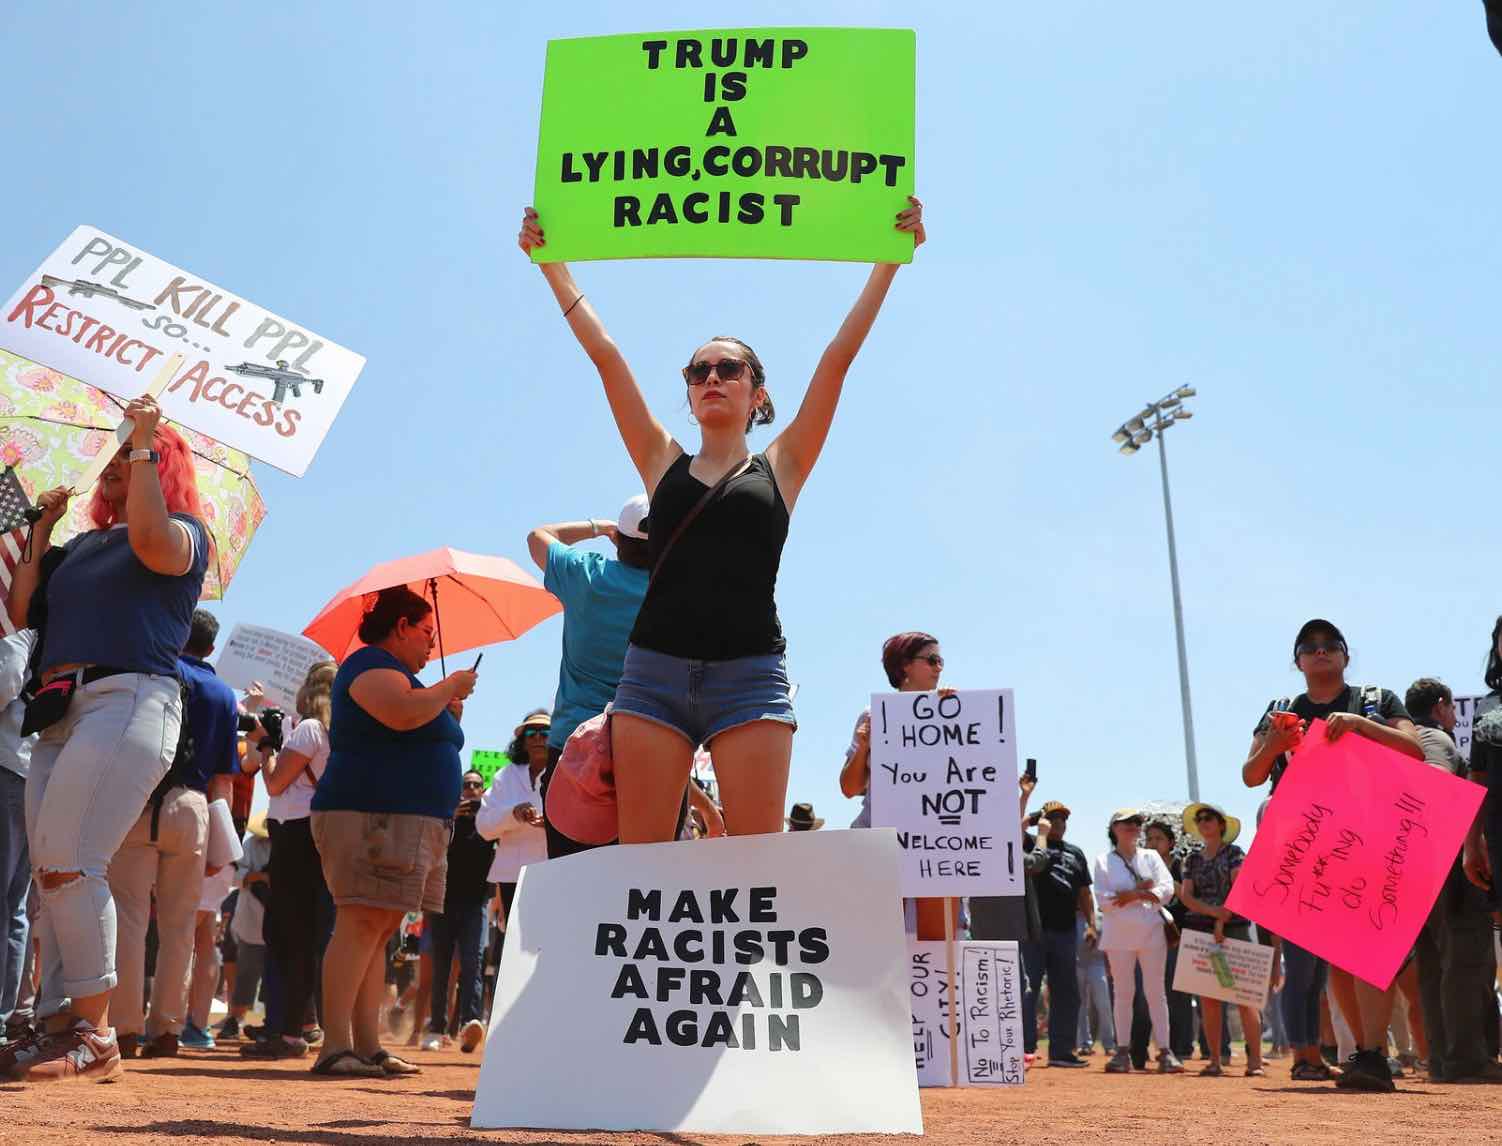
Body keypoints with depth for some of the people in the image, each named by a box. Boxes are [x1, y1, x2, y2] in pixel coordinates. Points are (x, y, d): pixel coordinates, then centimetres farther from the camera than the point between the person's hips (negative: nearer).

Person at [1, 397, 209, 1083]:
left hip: (128, 701, -8)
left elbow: (149, 539, -19)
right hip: (60, 711, 8)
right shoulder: (83, 545, 24)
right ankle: (60, 1022, 5)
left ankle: (94, 1032, -11)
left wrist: (146, 441, -10)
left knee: (66, 864, -16)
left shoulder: (184, 531, 6)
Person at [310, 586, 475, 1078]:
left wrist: (449, 713, 18)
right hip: (372, 815, -10)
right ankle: (335, 1046, -18)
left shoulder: (396, 671, 27)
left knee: (378, 932, 5)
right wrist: (450, 687, -8)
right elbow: (402, 714, -24)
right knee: (362, 924, -16)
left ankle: (368, 1046, 4)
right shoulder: (371, 663, -5)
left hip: (413, 820, 10)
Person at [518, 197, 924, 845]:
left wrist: (889, 261, 9)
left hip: (751, 676, -1)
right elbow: (604, 353, 16)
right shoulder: (663, 463, 17)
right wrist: (551, 261, 17)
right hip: (653, 673, 2)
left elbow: (839, 358, 10)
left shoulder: (780, 467, 13)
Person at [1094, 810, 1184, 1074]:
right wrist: (1141, 891, -9)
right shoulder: (1103, 861, 5)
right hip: (1119, 935, -1)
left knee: (1156, 992, 0)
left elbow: (1167, 889, -2)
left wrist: (1133, 895, -11)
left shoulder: (1151, 857, 11)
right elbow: (1105, 901, -6)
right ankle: (1123, 1052, 9)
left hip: (1151, 933, 1)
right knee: (1123, 993, 3)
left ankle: (1165, 1052, 1)